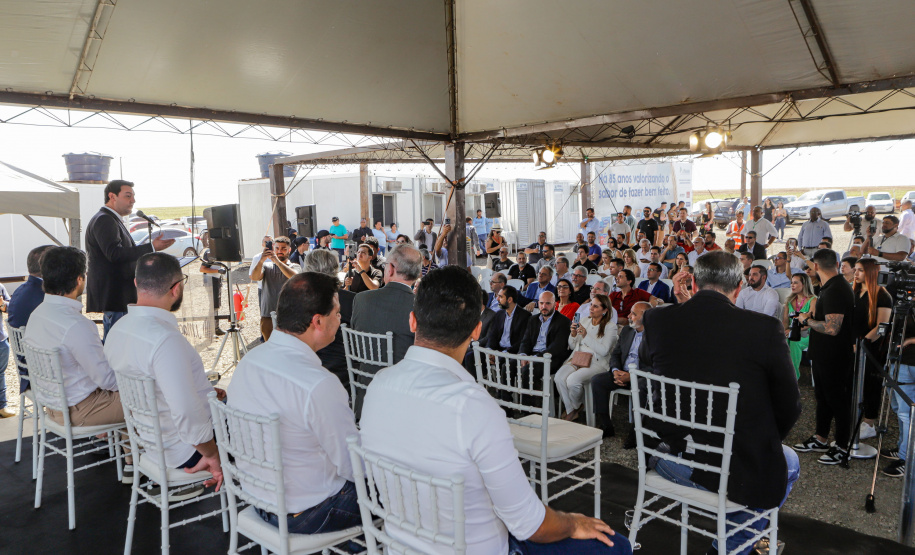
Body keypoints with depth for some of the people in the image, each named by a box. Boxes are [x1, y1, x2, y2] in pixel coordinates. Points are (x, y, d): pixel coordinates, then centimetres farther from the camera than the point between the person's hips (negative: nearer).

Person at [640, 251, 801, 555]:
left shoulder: (656, 320, -7)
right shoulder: (765, 328, -13)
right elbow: (789, 407, -2)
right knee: (788, 464, 31)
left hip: (670, 465, 4)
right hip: (739, 471, -4)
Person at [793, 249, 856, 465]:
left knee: (837, 400, 3)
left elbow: (832, 328, -31)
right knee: (822, 396, 20)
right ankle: (820, 439, 33)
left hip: (834, 358, -10)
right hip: (823, 355, 10)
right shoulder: (832, 287, 9)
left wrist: (807, 320, -17)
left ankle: (843, 447, 17)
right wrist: (813, 316, 10)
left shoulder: (835, 291, -24)